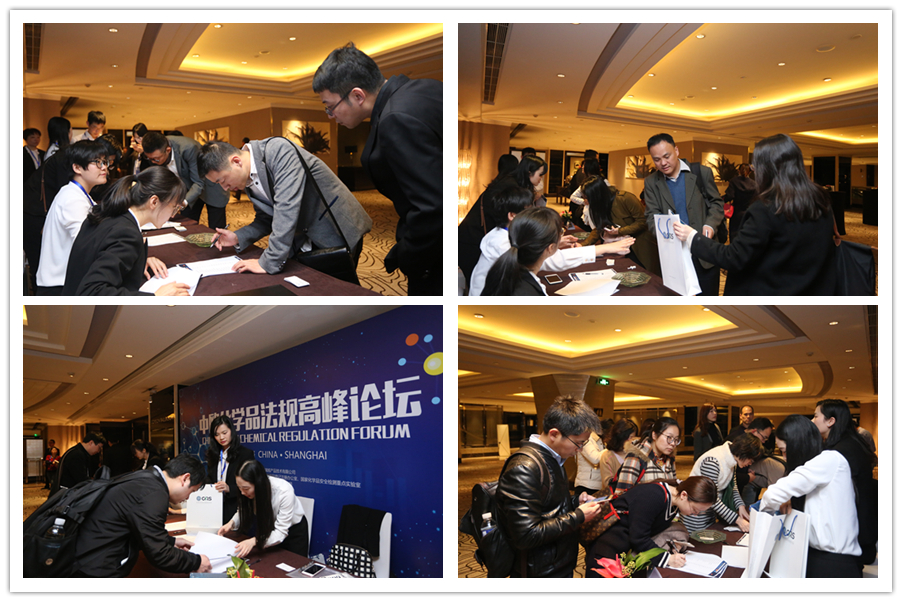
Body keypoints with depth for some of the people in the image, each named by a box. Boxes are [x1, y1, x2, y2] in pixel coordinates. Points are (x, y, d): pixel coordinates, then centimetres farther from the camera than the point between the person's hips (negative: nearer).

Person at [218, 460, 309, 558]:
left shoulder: (284, 491, -39)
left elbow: (281, 531, -37)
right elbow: (244, 512, -7)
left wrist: (254, 541, -51)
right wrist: (232, 523, -29)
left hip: (293, 530, -4)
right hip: (269, 528, 4)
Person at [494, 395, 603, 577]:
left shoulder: (553, 459, 8)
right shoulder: (524, 468, -25)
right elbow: (526, 536, -29)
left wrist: (575, 501, 3)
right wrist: (578, 516, -22)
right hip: (541, 574, -9)